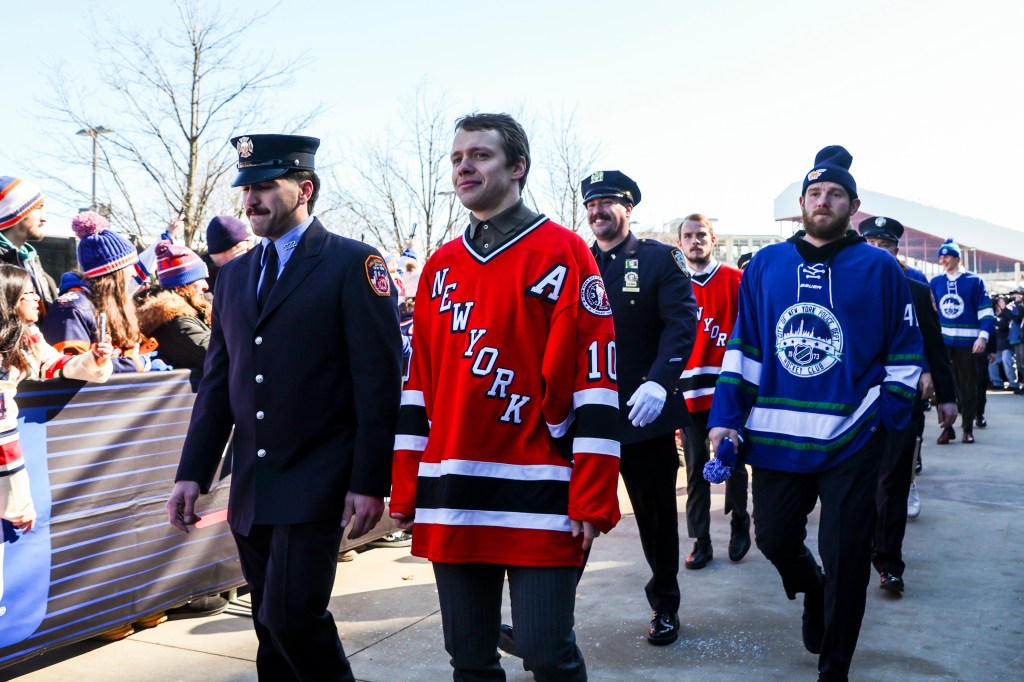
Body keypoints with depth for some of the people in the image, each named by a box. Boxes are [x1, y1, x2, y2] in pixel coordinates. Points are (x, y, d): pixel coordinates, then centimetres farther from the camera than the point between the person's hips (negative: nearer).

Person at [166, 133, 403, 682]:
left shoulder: (354, 264, -6)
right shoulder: (234, 275, 14)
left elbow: (379, 381, -11)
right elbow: (217, 382, 14)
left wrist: (369, 481, -15)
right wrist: (192, 473, 8)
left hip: (315, 483, -6)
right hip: (250, 486, 6)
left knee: (293, 615, -12)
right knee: (272, 625, 13)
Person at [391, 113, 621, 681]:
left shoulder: (561, 252, -3)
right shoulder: (441, 266, 13)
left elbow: (593, 376, -8)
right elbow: (418, 383, 14)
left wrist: (592, 500, -12)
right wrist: (404, 490, 11)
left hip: (537, 499, -5)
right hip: (450, 503, 5)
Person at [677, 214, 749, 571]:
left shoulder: (735, 280, 0)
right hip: (690, 390, 2)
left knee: (733, 462, 9)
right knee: (696, 467, 6)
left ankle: (739, 523, 30)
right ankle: (701, 541, 13)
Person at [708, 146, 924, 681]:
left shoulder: (879, 268, 0)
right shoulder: (765, 265, 6)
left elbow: (904, 353, 3)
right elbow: (741, 346, 8)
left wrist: (888, 419, -5)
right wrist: (726, 416, 0)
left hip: (851, 442, -2)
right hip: (776, 437, 3)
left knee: (844, 563, 5)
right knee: (773, 538, 14)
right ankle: (812, 589, 49)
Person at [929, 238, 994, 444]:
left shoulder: (974, 281, -3)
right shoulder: (935, 282, 6)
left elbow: (986, 312, -4)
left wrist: (983, 336, -14)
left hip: (967, 342, -2)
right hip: (941, 341, 2)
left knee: (968, 386, 6)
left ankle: (968, 428, 16)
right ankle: (947, 427, 9)